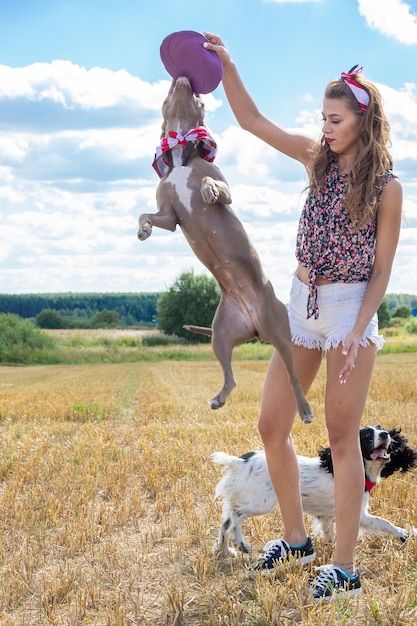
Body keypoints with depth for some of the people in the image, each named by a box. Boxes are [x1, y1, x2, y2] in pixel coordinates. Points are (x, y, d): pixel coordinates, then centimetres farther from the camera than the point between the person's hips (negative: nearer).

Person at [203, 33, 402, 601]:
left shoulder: (386, 187, -8)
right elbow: (252, 120, 5)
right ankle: (295, 539, 24)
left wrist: (358, 332, -17)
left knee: (342, 436, -3)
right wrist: (225, 64, -6)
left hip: (350, 308, -6)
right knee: (272, 427, 7)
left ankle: (345, 566, 5)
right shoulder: (318, 160, 5)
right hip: (302, 304, 6)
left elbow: (381, 271, -7)